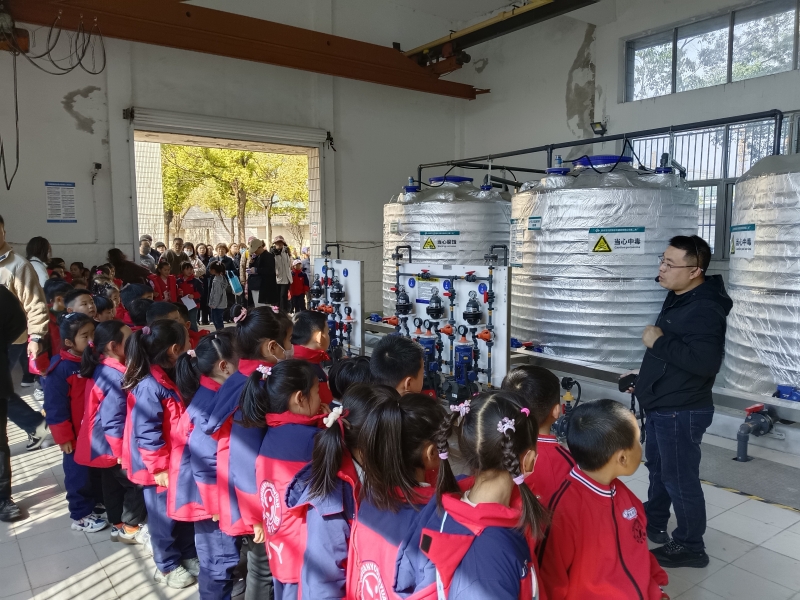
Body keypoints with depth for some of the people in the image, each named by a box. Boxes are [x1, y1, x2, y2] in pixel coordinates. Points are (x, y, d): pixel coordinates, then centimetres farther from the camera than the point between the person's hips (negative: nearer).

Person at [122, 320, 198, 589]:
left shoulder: (171, 377, 4)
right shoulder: (150, 387, -26)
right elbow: (146, 433, -25)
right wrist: (160, 467, -21)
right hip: (161, 468, -9)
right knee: (165, 516, 10)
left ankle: (188, 555, 37)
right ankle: (167, 566, 28)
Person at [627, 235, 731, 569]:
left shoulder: (705, 309, -24)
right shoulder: (678, 298, 8)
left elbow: (705, 362, -36)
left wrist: (659, 341, -28)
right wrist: (647, 375, 23)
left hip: (681, 412, -10)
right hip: (661, 405, 10)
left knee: (680, 479, 2)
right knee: (657, 468, 22)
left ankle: (689, 547, 20)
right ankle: (653, 525, 40)